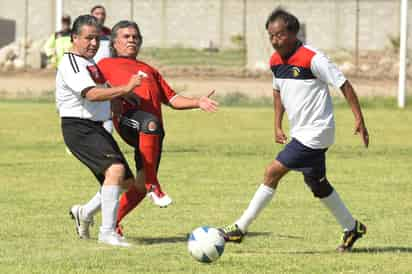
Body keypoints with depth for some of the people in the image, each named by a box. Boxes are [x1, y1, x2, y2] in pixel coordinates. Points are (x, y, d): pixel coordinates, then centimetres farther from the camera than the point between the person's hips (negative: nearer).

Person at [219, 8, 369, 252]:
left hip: (315, 132, -9)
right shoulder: (276, 61, 3)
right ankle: (352, 228, 31)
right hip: (301, 132, 9)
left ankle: (241, 228, -5)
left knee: (273, 172, -11)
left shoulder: (312, 58, -20)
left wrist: (359, 119, -16)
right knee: (317, 184, 17)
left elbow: (343, 84, -15)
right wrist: (278, 126, 15)